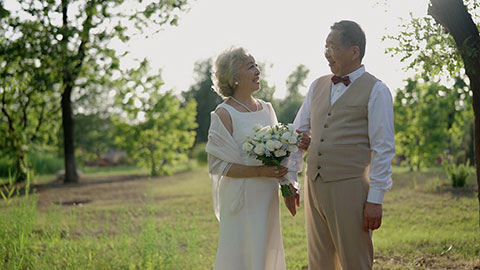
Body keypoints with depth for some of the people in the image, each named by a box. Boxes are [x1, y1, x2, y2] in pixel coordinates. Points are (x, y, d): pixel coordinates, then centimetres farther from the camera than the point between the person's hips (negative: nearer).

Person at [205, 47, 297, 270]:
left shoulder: (266, 108, 9)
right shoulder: (224, 114, -11)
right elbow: (217, 165, -14)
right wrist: (259, 171, -21)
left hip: (268, 199, 6)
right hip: (242, 200, -6)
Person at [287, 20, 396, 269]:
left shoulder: (376, 91, -4)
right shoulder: (317, 86, 14)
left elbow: (383, 149, -8)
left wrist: (375, 200, -13)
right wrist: (289, 180, 13)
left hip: (350, 190, -5)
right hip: (313, 189, 6)